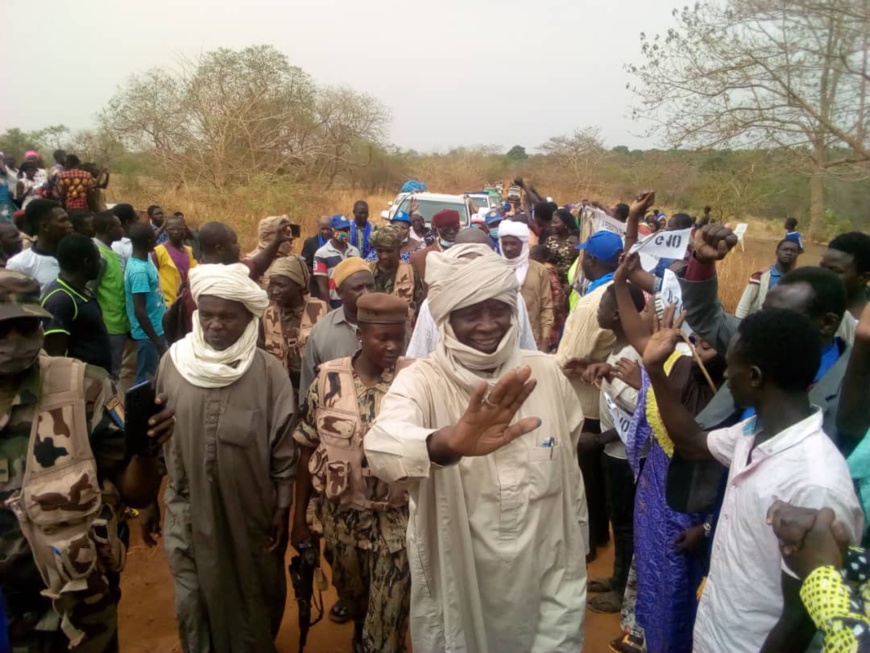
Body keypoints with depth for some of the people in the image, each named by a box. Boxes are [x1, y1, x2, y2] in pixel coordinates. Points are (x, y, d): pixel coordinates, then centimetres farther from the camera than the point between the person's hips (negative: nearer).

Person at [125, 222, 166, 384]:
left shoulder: (144, 260, 4)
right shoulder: (139, 271, -25)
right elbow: (139, 311, -26)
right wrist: (157, 342, -23)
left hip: (155, 328, 9)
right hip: (148, 333, -9)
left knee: (150, 375, 20)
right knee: (146, 378, 2)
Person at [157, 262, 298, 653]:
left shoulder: (268, 371, -13)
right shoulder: (174, 362, -6)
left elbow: (284, 449, -7)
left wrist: (283, 510, -4)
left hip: (250, 510, -1)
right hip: (189, 510, 2)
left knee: (254, 594, 17)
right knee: (195, 599, 14)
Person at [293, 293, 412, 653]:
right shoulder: (328, 378, -9)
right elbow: (307, 450, 0)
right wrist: (299, 517, 2)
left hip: (395, 518, -2)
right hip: (340, 514, 3)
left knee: (388, 615, 9)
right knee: (349, 592, 27)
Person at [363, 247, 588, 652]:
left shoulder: (545, 372, -6)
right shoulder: (422, 380, -17)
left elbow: (569, 472, 5)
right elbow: (382, 446, -39)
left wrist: (574, 556, 12)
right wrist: (447, 443, -59)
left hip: (543, 580, 2)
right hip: (458, 586, -2)